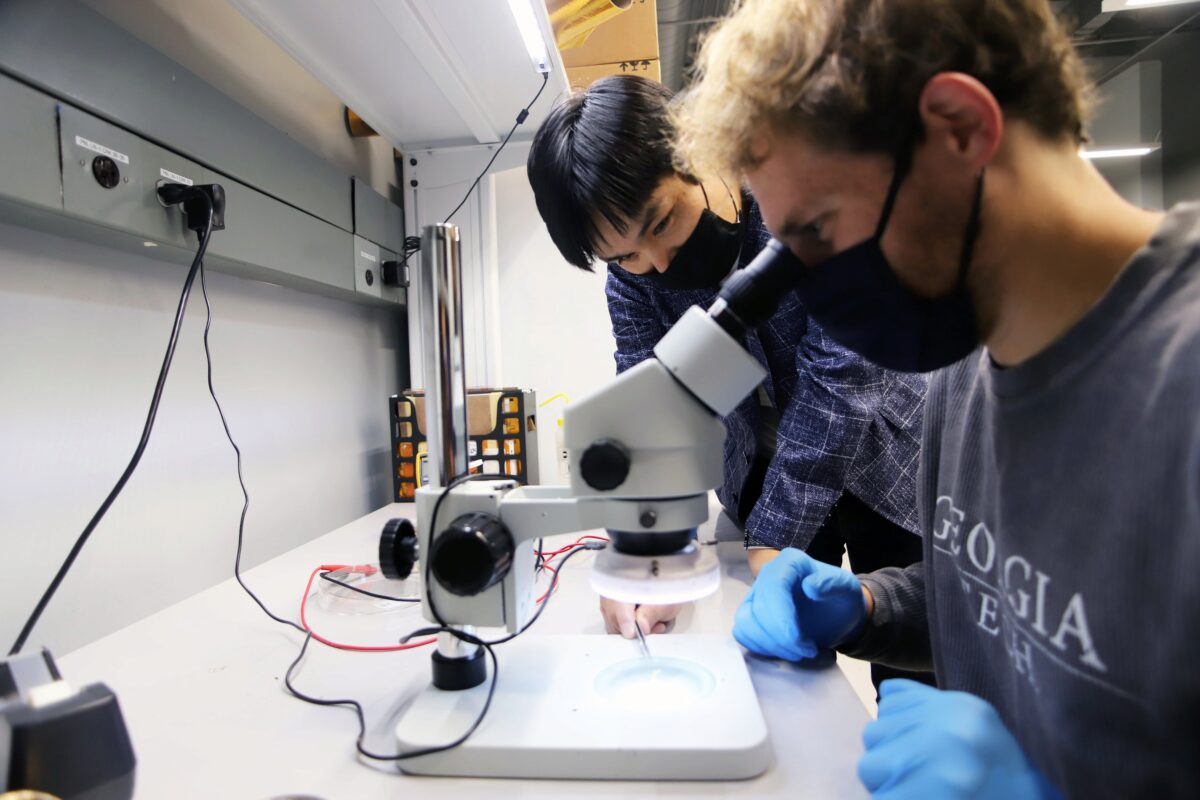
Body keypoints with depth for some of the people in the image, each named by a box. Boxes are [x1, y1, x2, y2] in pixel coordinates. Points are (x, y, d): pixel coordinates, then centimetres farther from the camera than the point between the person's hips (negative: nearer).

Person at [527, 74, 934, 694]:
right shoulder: (632, 276, -12)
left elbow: (838, 377, -29)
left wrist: (771, 548, -31)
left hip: (884, 458, -2)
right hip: (765, 474, 3)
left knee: (913, 679, 6)